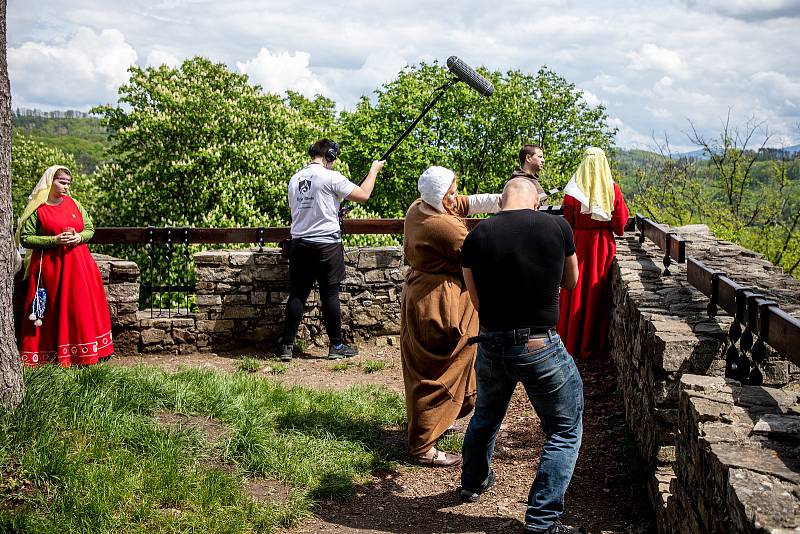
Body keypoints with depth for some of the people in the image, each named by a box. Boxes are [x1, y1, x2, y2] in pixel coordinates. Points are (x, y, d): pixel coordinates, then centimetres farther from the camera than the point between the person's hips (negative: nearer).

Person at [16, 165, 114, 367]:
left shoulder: (74, 204, 10)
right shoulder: (37, 209, -4)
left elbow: (90, 228, 14)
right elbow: (25, 238, -8)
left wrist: (79, 237, -8)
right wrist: (55, 240, -17)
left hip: (78, 265, 5)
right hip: (50, 266, -4)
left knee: (82, 307, 4)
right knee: (53, 310, -5)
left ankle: (83, 354, 12)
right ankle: (49, 355, 4)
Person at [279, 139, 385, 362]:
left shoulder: (295, 179, 10)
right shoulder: (331, 177, -10)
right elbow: (363, 195, -7)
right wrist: (374, 170, 10)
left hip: (299, 244, 5)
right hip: (326, 245, -5)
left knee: (297, 295, 8)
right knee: (330, 294, 3)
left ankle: (287, 346, 8)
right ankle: (336, 346, 12)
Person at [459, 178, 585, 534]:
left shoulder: (477, 236, -4)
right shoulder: (557, 227, -7)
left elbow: (478, 301, 5)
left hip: (491, 346, 4)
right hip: (540, 346, -3)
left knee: (485, 416, 28)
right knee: (565, 431, 13)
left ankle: (473, 483, 49)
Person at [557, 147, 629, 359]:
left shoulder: (574, 189, -8)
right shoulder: (612, 189, -4)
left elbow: (568, 222, -3)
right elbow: (620, 224, 0)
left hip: (580, 244, -1)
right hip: (604, 245, 1)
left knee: (576, 293, 7)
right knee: (598, 293, 10)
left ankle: (572, 344, 13)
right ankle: (597, 345, 16)